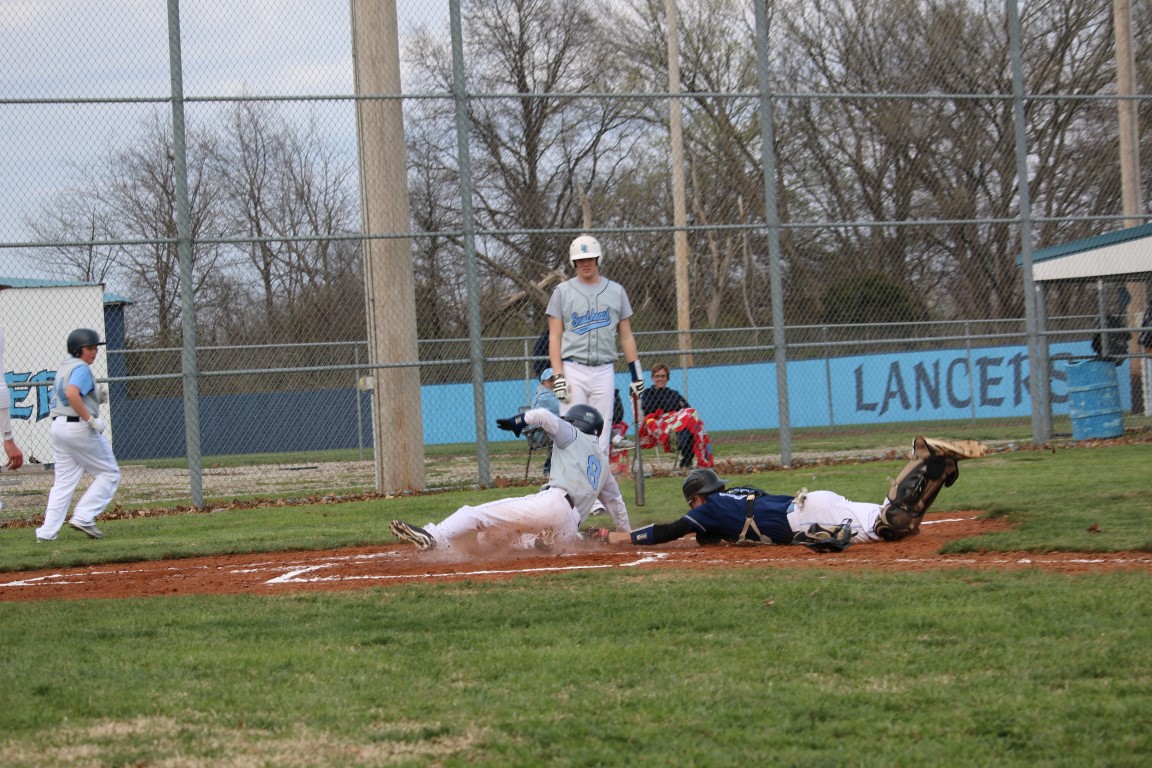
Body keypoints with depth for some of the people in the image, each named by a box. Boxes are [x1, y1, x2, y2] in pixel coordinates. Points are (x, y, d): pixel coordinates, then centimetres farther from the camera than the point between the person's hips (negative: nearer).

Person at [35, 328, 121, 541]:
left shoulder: (63, 367, 18)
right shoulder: (81, 368, -11)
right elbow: (72, 393, -28)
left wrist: (97, 397, 11)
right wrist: (91, 419, -24)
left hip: (57, 426, 9)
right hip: (80, 428, -9)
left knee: (64, 481, 10)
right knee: (109, 474, 2)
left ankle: (47, 531, 0)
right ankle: (83, 517, -8)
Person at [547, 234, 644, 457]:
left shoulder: (616, 291, 12)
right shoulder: (563, 292, 6)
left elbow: (626, 336, 14)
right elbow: (554, 337, 2)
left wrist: (636, 372, 6)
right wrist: (558, 377, -9)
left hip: (604, 371, 2)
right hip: (573, 370, -2)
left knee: (601, 439, 0)